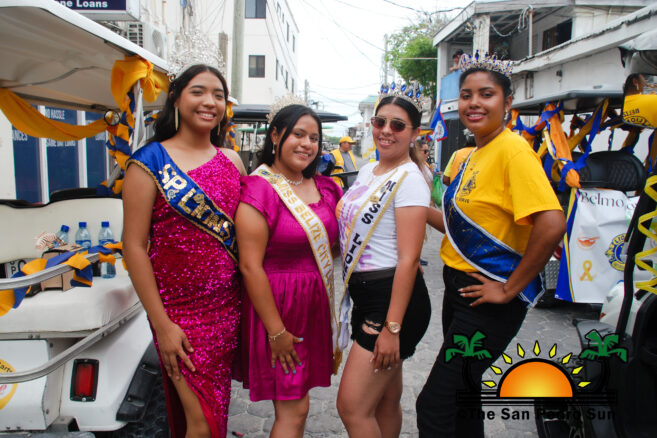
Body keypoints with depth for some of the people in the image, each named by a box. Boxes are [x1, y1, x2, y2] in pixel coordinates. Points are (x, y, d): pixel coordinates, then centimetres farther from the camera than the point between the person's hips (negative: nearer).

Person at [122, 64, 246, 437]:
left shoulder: (232, 161, 8)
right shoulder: (150, 162, -7)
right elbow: (134, 246, -9)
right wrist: (161, 324, -12)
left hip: (228, 306, 5)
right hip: (181, 311, -5)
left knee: (218, 406, 17)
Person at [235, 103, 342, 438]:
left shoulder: (324, 188, 8)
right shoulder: (260, 188, -14)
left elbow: (339, 243, 15)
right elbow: (250, 266, -18)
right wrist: (276, 332, -18)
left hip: (316, 306, 7)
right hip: (278, 306, -7)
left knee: (297, 401, 17)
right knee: (293, 410, 1)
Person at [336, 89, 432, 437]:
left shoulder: (409, 179, -13)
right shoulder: (367, 171, 13)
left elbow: (408, 259, -19)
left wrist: (392, 327, -22)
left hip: (393, 299, -8)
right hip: (365, 296, 8)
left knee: (353, 408, -5)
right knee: (386, 404, 19)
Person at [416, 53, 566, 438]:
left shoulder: (513, 150, -17)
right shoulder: (474, 155, 11)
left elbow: (552, 223, -29)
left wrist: (511, 288, -22)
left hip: (490, 298, -9)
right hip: (461, 287, 9)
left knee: (434, 405, -6)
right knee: (462, 394, 21)